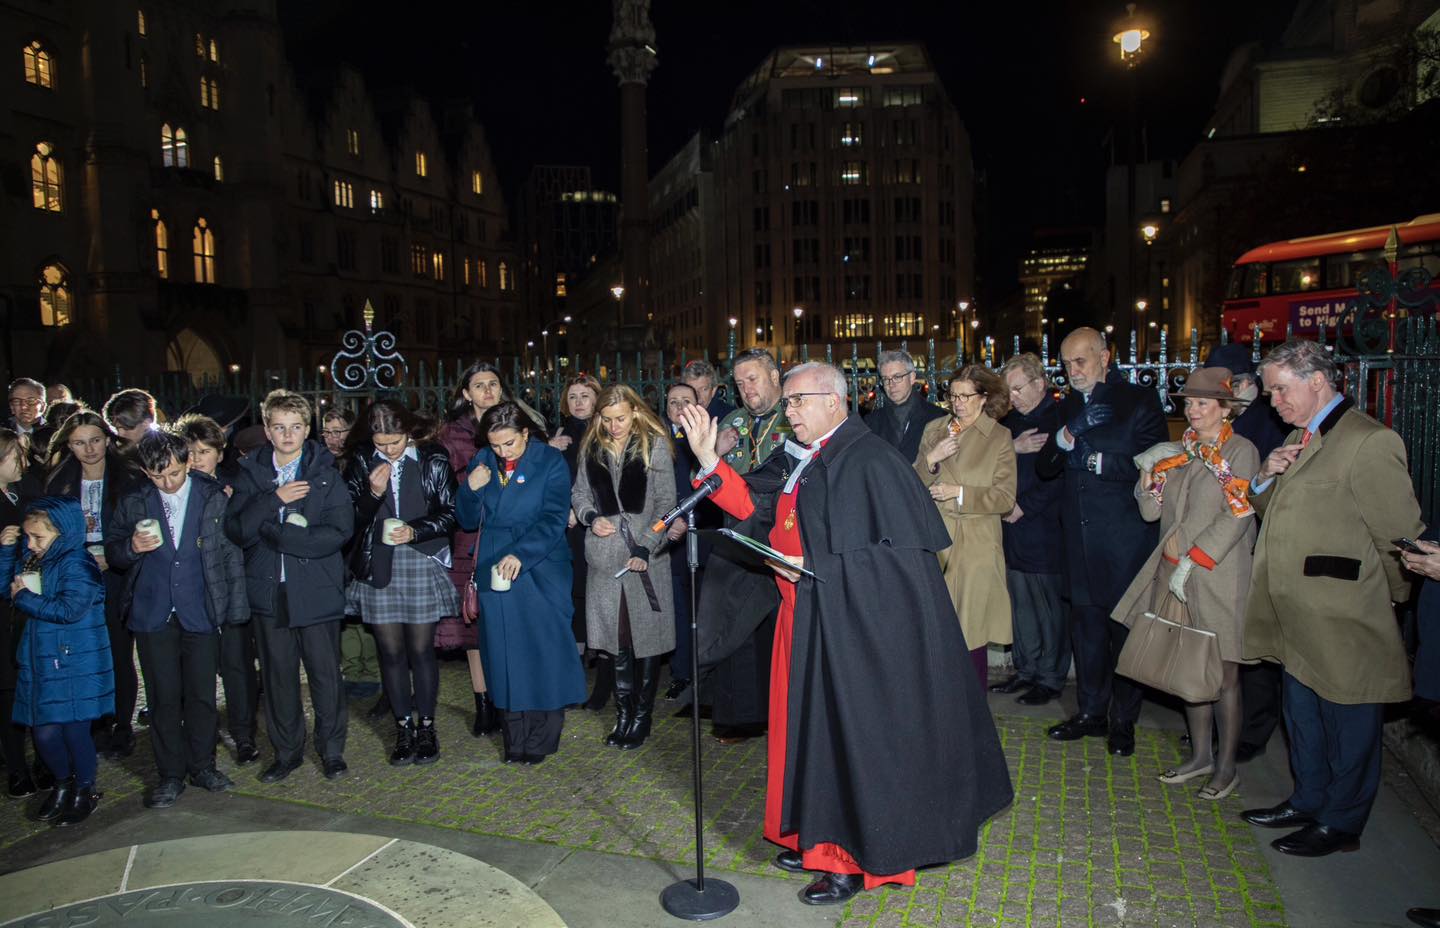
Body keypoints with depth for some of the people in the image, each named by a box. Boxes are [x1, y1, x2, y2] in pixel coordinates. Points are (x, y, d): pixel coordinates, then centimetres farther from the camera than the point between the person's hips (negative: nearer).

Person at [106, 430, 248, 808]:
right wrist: (132, 547, -15)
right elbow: (112, 553, 10)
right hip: (153, 615, 1)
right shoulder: (133, 504, 2)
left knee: (202, 694, 6)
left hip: (200, 614, -1)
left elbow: (232, 553, 1)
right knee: (163, 698, 5)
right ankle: (170, 775, 19)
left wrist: (235, 606, -2)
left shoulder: (215, 498, -4)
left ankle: (202, 766, 24)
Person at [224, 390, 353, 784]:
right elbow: (235, 529, -4)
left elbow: (339, 531, -13)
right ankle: (286, 751, 26)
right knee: (277, 676, 11)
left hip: (316, 591, -2)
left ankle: (332, 751, 20)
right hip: (269, 591, 3)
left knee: (326, 673, 4)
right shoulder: (251, 472, 7)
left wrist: (277, 535, -14)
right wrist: (274, 500, -17)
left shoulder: (325, 473, -1)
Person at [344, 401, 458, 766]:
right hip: (378, 567, 2)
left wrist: (416, 530, -15)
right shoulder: (362, 460, 2)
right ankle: (403, 728, 21)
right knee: (391, 651, 7)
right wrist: (372, 493, -15)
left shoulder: (433, 459, -4)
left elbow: (450, 511, -1)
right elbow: (349, 514, 3)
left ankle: (426, 727, 18)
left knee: (421, 650, 4)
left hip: (422, 562, -2)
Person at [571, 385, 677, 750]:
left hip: (644, 556, -4)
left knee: (647, 637, 2)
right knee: (616, 638, 8)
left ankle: (642, 716, 15)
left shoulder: (655, 446, -4)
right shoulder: (591, 448, 10)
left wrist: (646, 549, -15)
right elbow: (579, 493, 19)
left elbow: (665, 503, -7)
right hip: (605, 557, 4)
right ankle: (624, 713, 20)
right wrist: (591, 517, -3)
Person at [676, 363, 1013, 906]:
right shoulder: (796, 460, 9)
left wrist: (814, 568, -19)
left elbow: (903, 549, -20)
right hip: (808, 619, 8)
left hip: (857, 625, -8)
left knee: (854, 733, 3)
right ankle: (821, 838, 32)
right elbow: (753, 505, 6)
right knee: (815, 726, 15)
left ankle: (858, 859, 19)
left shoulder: (869, 460, -17)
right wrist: (708, 458, -4)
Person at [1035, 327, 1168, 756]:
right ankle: (1091, 712, 25)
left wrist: (1102, 463, -15)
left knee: (1126, 629, 5)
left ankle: (1123, 721, 19)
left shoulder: (1140, 400, -5)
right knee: (1086, 628, 13)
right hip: (1080, 538, 5)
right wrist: (1061, 442, -12)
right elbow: (1044, 469, 7)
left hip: (1125, 538, -5)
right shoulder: (1068, 406, 11)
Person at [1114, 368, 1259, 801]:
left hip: (1217, 575, -6)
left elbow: (1237, 516, -13)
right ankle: (1200, 756, 23)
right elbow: (1151, 510, 8)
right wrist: (1148, 470, -8)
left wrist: (1192, 561, -17)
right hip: (1175, 573, 6)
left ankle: (1226, 766, 13)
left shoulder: (1241, 451, -4)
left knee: (1222, 673, 1)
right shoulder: (1179, 452, 12)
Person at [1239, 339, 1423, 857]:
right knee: (1302, 714, 21)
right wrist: (1266, 479, -1)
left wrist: (1392, 598, -3)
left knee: (1346, 726, 7)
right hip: (1300, 618, 9)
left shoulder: (1369, 442, -17)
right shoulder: (1300, 438, 13)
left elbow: (1399, 533, -15)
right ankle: (1308, 801, 37)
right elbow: (1270, 510, 20)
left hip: (1342, 624, -9)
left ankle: (1340, 824, 21)